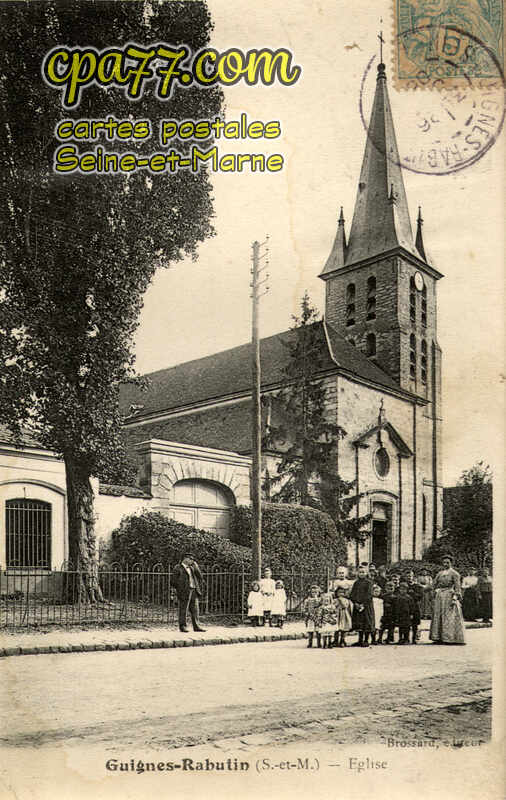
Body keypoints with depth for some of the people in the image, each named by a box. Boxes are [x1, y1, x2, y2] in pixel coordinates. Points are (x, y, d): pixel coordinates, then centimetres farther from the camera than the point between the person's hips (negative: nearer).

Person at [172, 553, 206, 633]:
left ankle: (196, 626, 10)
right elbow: (175, 580, -7)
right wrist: (179, 589, -11)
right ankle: (182, 626, 5)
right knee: (183, 610, -2)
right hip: (184, 592, -6)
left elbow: (200, 576, 10)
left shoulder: (192, 568, 18)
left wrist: (195, 565, 4)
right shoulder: (178, 568, -2)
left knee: (195, 610, 6)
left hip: (194, 591, 6)